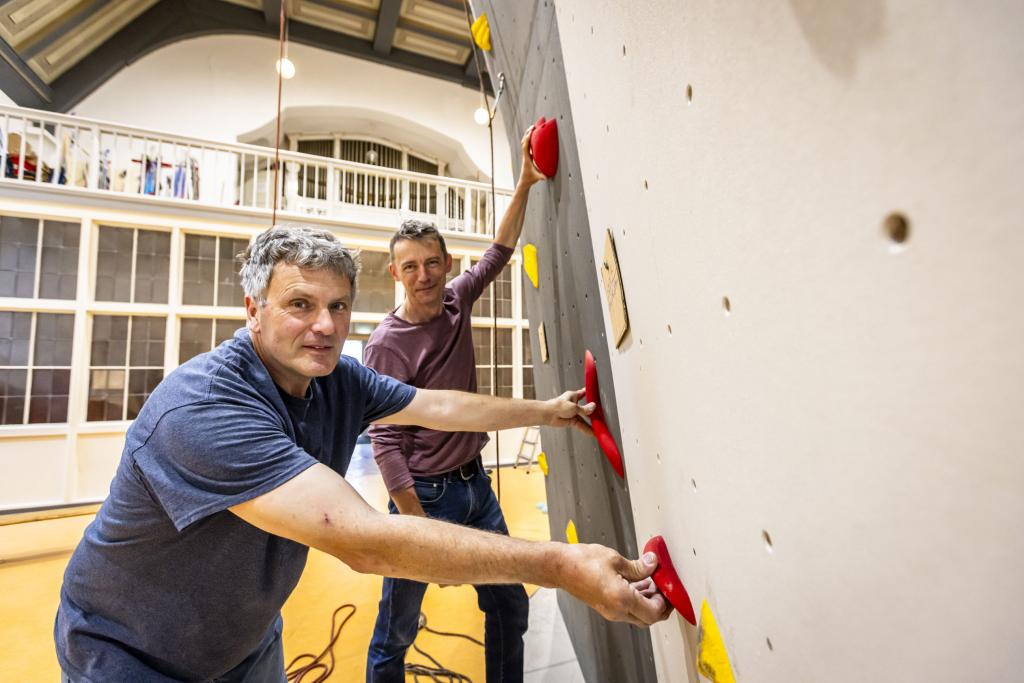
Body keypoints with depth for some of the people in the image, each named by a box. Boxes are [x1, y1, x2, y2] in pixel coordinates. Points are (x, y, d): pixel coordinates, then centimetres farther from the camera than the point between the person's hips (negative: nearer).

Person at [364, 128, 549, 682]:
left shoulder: (456, 302, 1)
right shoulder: (385, 345, -16)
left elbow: (500, 251, 11)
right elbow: (385, 442, -17)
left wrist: (524, 184, 5)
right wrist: (421, 528, -18)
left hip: (475, 485, 6)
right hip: (423, 493, -6)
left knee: (510, 608, 17)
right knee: (396, 632, 10)